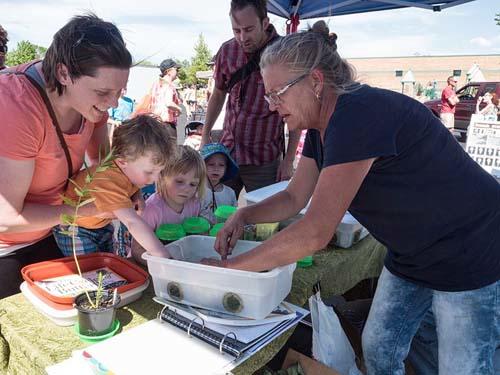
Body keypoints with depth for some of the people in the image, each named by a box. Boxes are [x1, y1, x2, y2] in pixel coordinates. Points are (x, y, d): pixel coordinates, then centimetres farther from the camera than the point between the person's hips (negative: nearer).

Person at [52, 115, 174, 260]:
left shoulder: (131, 169, -19)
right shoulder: (107, 182, -43)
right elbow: (132, 223, -52)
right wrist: (164, 257, -55)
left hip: (102, 225, 7)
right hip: (74, 229, -7)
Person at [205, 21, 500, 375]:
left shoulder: (359, 116, -31)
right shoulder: (321, 126, -2)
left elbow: (314, 233, -34)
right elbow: (294, 197, 6)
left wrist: (230, 266, -25)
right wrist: (243, 216, -11)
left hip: (471, 254, -8)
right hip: (412, 254, 9)